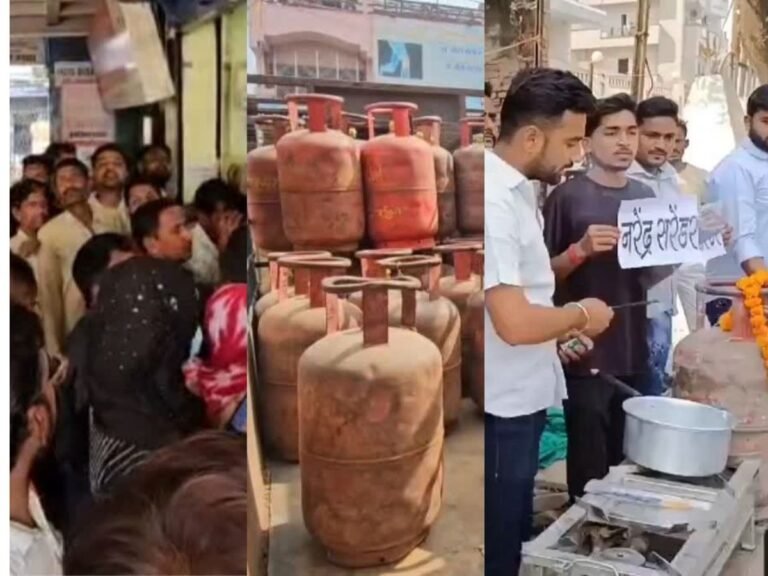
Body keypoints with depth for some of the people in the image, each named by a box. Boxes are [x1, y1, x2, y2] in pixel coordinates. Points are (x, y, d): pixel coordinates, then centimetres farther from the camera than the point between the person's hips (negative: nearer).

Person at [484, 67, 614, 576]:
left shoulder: (518, 189, 8)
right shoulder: (494, 201, -24)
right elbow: (513, 323, -28)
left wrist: (561, 327, 9)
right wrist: (579, 314, -12)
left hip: (523, 397, 9)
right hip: (502, 406, -9)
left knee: (516, 534, 23)